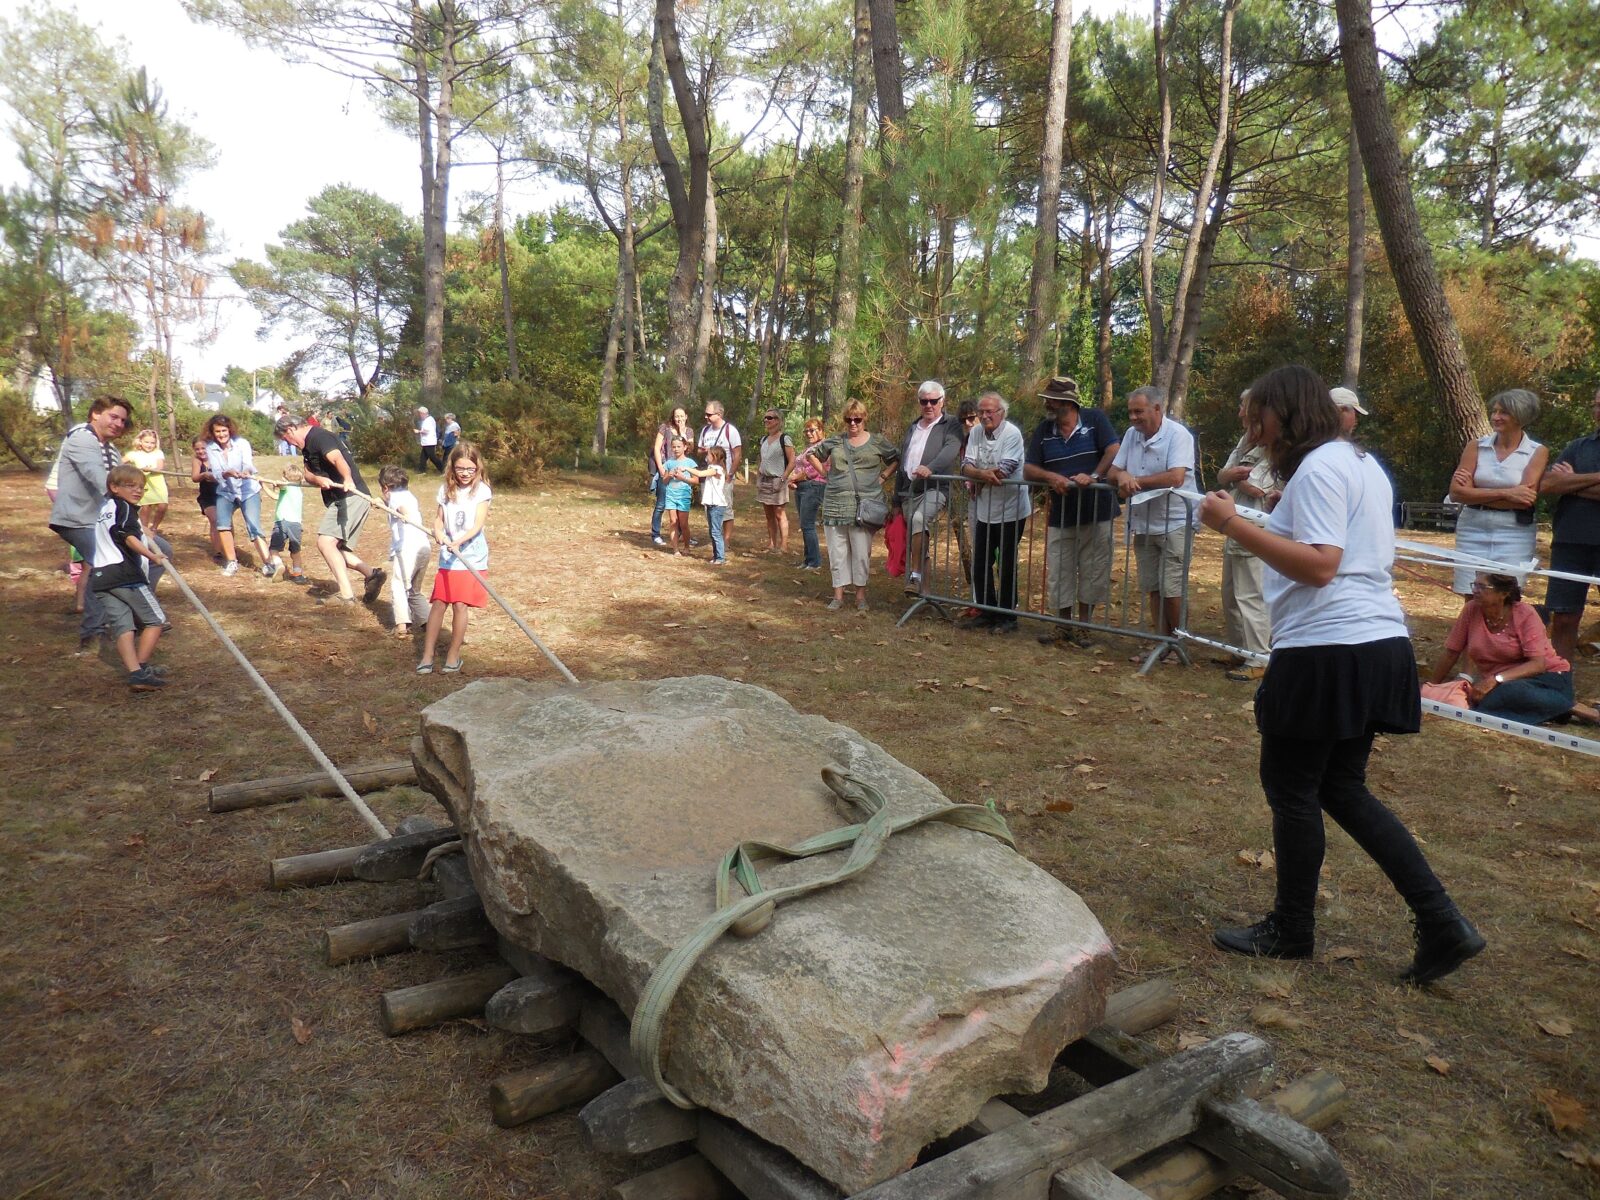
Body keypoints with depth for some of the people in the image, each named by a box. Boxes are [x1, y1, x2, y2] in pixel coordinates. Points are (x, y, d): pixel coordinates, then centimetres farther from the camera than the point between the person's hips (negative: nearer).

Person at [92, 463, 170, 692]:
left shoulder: (104, 508, 27)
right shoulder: (125, 508, -1)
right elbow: (128, 537, -18)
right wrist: (152, 555, -26)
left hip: (99, 576, 8)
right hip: (124, 574, -8)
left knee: (123, 626, -2)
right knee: (155, 620, 1)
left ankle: (135, 672, -15)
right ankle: (140, 669, -4)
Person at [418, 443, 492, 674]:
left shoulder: (482, 490, -5)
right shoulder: (446, 489, 6)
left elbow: (478, 524, -13)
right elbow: (439, 519, 11)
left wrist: (459, 541, -28)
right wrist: (439, 532, -12)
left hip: (472, 557, -3)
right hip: (447, 557, 3)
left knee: (460, 604, -6)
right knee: (438, 603, -1)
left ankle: (453, 655, 10)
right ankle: (427, 656, 5)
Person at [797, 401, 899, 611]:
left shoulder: (878, 441, 5)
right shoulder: (835, 441, 9)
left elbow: (896, 459, 14)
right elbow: (811, 453, 21)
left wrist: (883, 477, 1)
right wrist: (826, 473, 10)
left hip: (865, 505, -2)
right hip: (835, 505, 2)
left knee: (861, 552, 1)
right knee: (837, 551, 5)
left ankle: (861, 595, 11)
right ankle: (838, 595, 13)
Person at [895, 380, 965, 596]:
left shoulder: (951, 425, 3)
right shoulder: (912, 428, 21)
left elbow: (950, 449, -17)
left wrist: (930, 468, -36)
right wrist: (896, 499, 20)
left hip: (935, 489, -6)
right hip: (909, 491, 7)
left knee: (919, 519, -33)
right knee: (915, 542, 6)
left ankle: (916, 576, -30)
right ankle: (921, 588, 14)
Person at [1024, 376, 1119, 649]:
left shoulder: (1095, 419, -5)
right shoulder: (1044, 430, 6)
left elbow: (1114, 451, -13)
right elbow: (1028, 470, 3)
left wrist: (1093, 476, -28)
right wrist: (1051, 476, -17)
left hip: (1097, 513, -3)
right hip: (1061, 516, 3)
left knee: (1092, 572, 5)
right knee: (1060, 573, 7)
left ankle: (1083, 626, 19)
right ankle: (1063, 626, 23)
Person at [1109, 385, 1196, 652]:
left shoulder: (1178, 435, -14)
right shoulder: (1131, 434, 7)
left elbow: (1176, 478, -25)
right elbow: (1113, 471, 10)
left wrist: (1135, 480, -15)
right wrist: (1122, 475, -16)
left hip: (1174, 524, -6)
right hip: (1143, 525, 6)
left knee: (1171, 589, -4)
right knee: (1153, 589, 10)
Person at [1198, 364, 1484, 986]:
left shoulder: (1318, 468, -12)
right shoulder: (1362, 462, 19)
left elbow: (1319, 564, -22)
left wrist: (1233, 524, -21)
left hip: (1329, 649, -10)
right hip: (1379, 644, 10)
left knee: (1291, 788, 4)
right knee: (1343, 788, 16)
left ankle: (1290, 930, 18)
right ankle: (1443, 924, 14)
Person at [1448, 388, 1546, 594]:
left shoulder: (1538, 452, 1)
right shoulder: (1476, 447, 5)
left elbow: (1526, 499, -11)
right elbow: (1456, 492, -6)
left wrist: (1475, 494, -7)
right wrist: (1506, 494, -13)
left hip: (1514, 535, -1)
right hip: (1473, 533, 2)